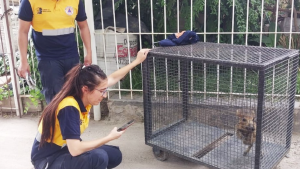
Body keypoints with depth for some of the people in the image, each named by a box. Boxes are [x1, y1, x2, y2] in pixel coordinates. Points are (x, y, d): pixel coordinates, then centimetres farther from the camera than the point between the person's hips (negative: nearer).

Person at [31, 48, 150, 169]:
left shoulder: (83, 95, -9)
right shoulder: (69, 107, -32)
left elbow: (113, 78, 6)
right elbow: (75, 150, -36)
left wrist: (137, 61, 11)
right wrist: (109, 138, -26)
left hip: (66, 148, 9)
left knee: (115, 156, 6)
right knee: (99, 157, -30)